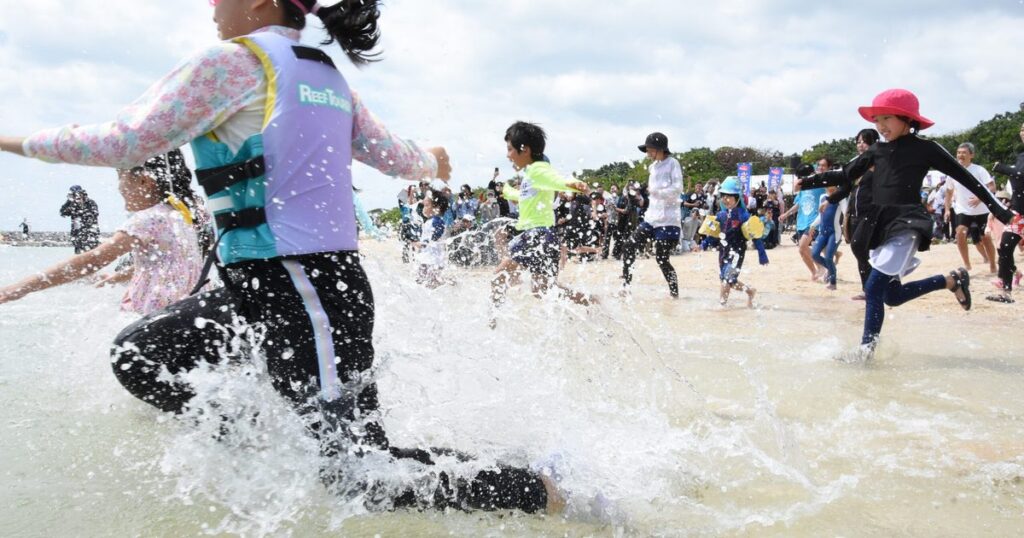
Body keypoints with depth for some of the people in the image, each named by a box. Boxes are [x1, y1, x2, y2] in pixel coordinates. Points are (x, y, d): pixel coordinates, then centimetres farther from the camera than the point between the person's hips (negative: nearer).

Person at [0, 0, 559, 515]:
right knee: (138, 353, 14)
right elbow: (398, 157, 20)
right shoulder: (325, 73, 13)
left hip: (301, 292, -9)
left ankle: (547, 493, 5)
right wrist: (433, 161, 44)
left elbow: (126, 143, -8)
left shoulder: (233, 61, -9)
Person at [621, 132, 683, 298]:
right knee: (630, 246, 1)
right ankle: (626, 285, 10)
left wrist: (655, 191, -21)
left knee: (661, 259, -7)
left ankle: (674, 293, 9)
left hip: (667, 221, -8)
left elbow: (677, 189, -17)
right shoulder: (654, 166, 16)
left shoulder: (672, 163, -8)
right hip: (651, 218, 8)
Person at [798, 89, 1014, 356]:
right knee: (891, 295, 12)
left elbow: (965, 177, 2)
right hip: (881, 225, 7)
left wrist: (998, 209, 4)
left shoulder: (925, 148, -3)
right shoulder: (877, 151, 11)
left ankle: (866, 349, -9)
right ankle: (952, 280, 28)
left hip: (908, 223, -7)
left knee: (874, 287, -18)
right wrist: (809, 182, 6)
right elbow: (845, 175, 17)